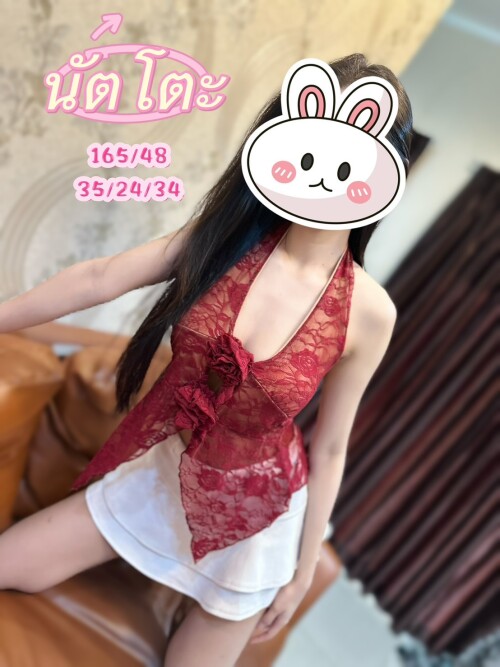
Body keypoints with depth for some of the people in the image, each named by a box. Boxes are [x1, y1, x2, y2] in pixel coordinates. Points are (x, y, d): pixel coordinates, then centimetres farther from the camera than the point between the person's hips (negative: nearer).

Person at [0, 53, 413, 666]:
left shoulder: (369, 312, -20)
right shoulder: (229, 231, -16)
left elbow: (330, 448, -10)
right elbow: (98, 280, -11)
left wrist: (304, 571, -2)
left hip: (250, 507, -2)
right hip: (159, 466, 3)